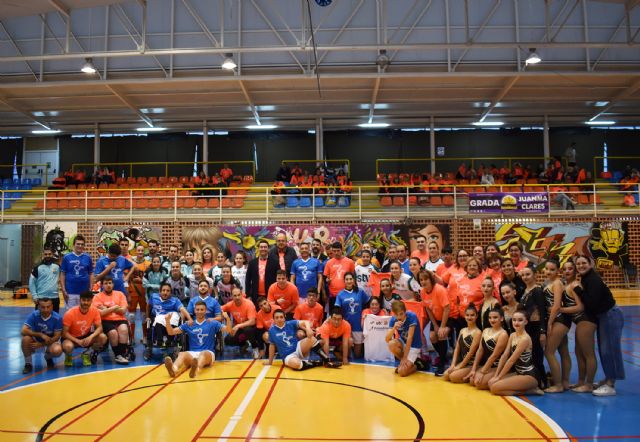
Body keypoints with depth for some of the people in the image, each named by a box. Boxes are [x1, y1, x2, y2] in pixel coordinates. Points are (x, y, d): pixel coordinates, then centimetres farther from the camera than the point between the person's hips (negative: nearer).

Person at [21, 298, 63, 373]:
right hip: (36, 339, 1)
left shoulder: (57, 318, -20)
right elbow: (23, 331, -27)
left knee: (57, 350, -33)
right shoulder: (33, 315, -19)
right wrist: (41, 335, -34)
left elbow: (56, 337, -16)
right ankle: (28, 364, -10)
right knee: (26, 338, -32)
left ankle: (48, 357, 8)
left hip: (51, 341, -1)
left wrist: (41, 344, -28)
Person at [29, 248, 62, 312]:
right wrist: (34, 296, -8)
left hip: (55, 297, 3)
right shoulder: (37, 268, -3)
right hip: (41, 298, -3)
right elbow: (32, 282, -2)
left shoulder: (57, 266, 4)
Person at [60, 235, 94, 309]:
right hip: (70, 292, -1)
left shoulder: (88, 257, 4)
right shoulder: (67, 257, 1)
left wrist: (91, 289, 1)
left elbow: (91, 274, 7)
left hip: (84, 292, 1)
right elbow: (62, 274, 3)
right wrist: (63, 290, -4)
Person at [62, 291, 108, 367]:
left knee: (103, 337, -22)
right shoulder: (70, 313, -23)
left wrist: (91, 337, -32)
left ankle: (87, 354, 6)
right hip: (72, 338, -3)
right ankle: (68, 357, 3)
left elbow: (99, 327, -12)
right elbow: (64, 332, -18)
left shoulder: (95, 311, -14)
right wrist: (78, 341, -29)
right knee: (68, 346, -38)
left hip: (86, 337, 4)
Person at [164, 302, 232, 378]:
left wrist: (227, 318, -18)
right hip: (192, 353, 2)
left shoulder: (213, 323, 10)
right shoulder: (188, 325, 16)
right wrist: (167, 320, -1)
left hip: (208, 353, -2)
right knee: (182, 354, -33)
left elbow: (228, 330, 1)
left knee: (203, 353, -39)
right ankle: (174, 369, -66)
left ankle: (196, 369, -72)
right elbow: (171, 332, 17)